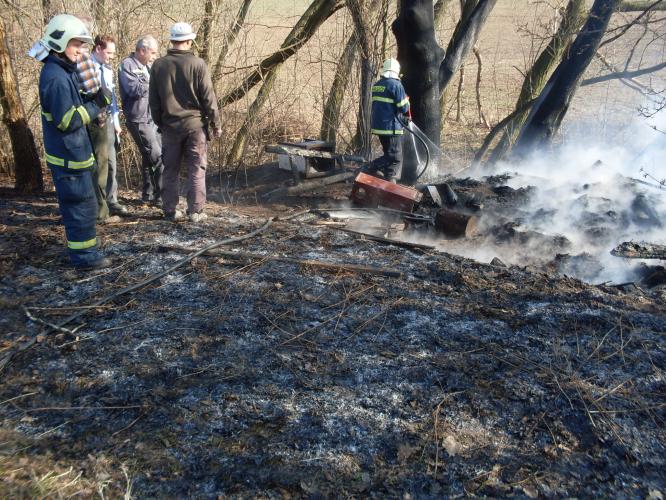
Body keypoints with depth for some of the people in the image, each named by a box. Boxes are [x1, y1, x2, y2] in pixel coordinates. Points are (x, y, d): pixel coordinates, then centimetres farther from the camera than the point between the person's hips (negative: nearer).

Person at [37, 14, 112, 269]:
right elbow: (67, 121, -24)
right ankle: (84, 255, 5)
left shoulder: (62, 71, 12)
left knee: (75, 202, 20)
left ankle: (81, 243, 34)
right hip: (68, 155, -10)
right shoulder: (56, 77, -20)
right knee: (82, 204, -3)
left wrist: (91, 100, 0)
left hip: (70, 152, 10)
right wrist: (96, 104, -19)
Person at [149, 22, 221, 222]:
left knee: (170, 170, 11)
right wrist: (216, 123, 1)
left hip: (170, 125, 3)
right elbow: (208, 97, -7)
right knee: (196, 170, 4)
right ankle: (196, 211, 4)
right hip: (195, 124, -3)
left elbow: (153, 100, 7)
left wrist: (159, 122, 18)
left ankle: (170, 210, 15)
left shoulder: (158, 65, 2)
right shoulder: (197, 64, -8)